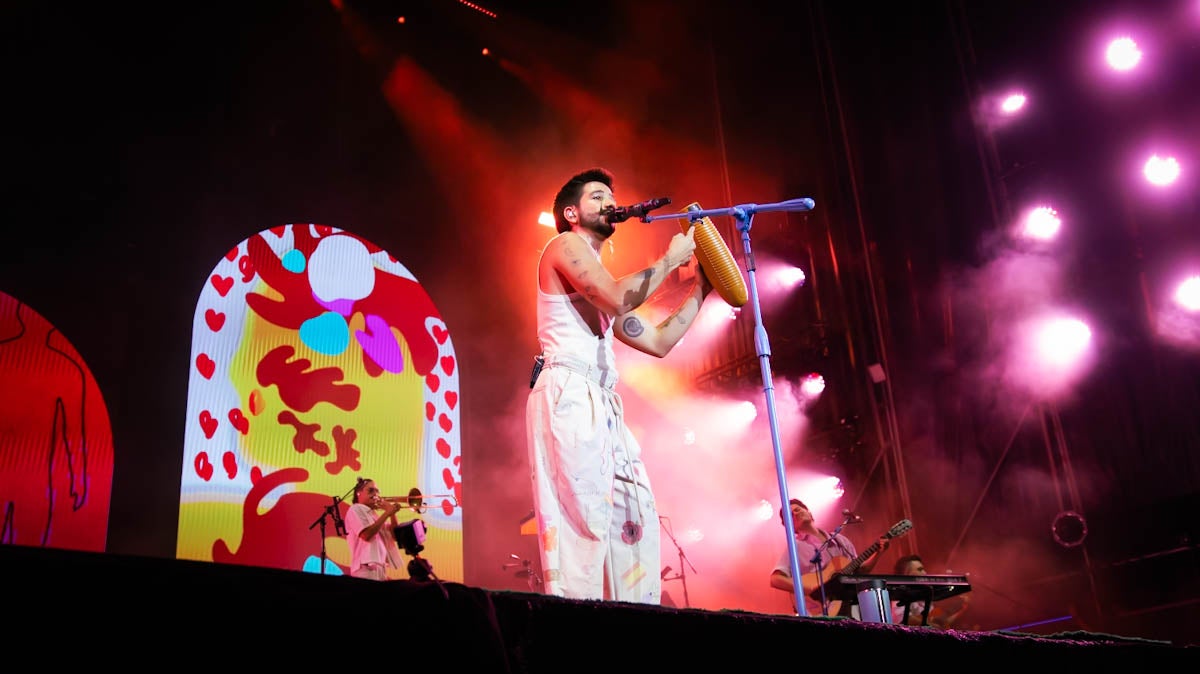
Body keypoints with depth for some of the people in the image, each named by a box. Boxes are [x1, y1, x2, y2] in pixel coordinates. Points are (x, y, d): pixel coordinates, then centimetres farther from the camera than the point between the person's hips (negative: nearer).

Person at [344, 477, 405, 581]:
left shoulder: (374, 513, 22)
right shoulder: (355, 509, 0)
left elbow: (394, 536, 17)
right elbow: (366, 535, -16)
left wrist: (392, 514, 4)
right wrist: (386, 514, -12)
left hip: (380, 566, 8)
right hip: (366, 567, -8)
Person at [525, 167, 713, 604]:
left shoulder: (601, 285, 31)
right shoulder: (564, 245, 5)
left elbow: (658, 341, 26)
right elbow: (618, 299, -13)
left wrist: (699, 288, 26)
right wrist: (670, 260, 1)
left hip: (601, 404, 9)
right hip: (568, 394, -9)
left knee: (634, 516, 0)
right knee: (585, 514, -19)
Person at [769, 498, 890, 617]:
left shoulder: (838, 540, 17)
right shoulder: (795, 547, 0)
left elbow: (859, 570, 22)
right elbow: (776, 580, -13)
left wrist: (878, 552, 8)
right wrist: (812, 590, -23)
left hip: (853, 604, 6)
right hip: (824, 612, -6)